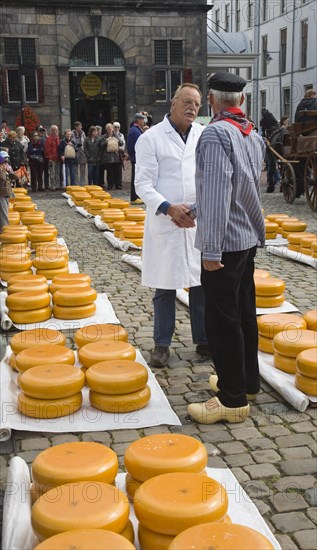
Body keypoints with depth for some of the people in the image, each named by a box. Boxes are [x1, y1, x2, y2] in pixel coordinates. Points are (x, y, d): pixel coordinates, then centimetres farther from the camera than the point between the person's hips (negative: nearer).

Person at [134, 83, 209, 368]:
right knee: (165, 287, 6)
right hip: (165, 222, -3)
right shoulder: (150, 138, -4)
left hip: (201, 221, 3)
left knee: (202, 283, 10)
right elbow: (144, 184, -7)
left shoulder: (205, 136, 7)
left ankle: (204, 340, 24)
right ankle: (162, 344, 19)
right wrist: (168, 208, -21)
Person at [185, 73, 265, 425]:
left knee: (222, 320, -2)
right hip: (249, 237, 9)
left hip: (224, 241, -9)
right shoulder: (253, 135, 9)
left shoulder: (216, 134, -17)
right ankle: (247, 381, 30)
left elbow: (217, 193, -24)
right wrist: (195, 210, 24)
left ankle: (233, 399, 6)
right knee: (244, 311, 17)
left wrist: (211, 249, -23)